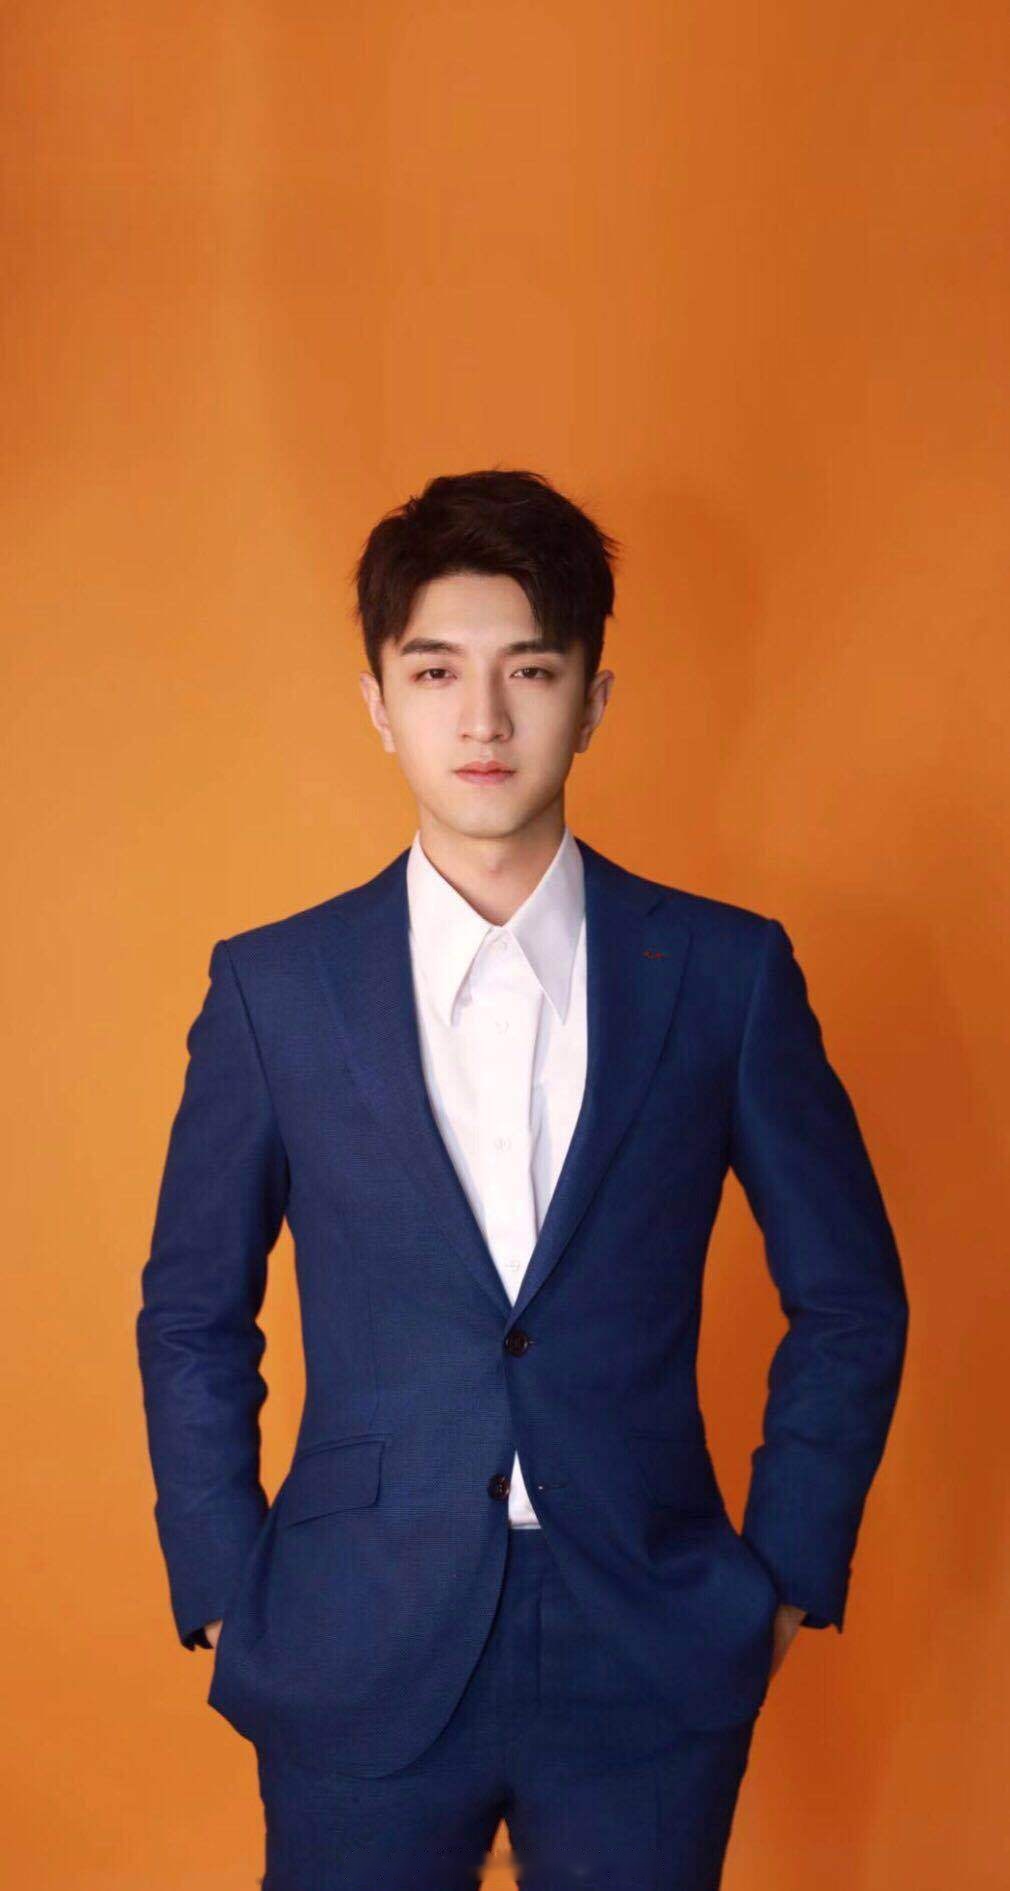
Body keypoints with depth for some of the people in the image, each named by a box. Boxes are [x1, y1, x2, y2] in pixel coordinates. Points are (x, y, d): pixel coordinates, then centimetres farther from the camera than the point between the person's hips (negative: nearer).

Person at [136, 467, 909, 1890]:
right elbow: (192, 1318, 7)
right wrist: (226, 1594, 2)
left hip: (651, 1664, 0)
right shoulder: (272, 987, -1)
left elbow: (851, 1298, 6)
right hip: (360, 1665, 0)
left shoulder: (728, 973, -2)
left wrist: (788, 1573, 3)